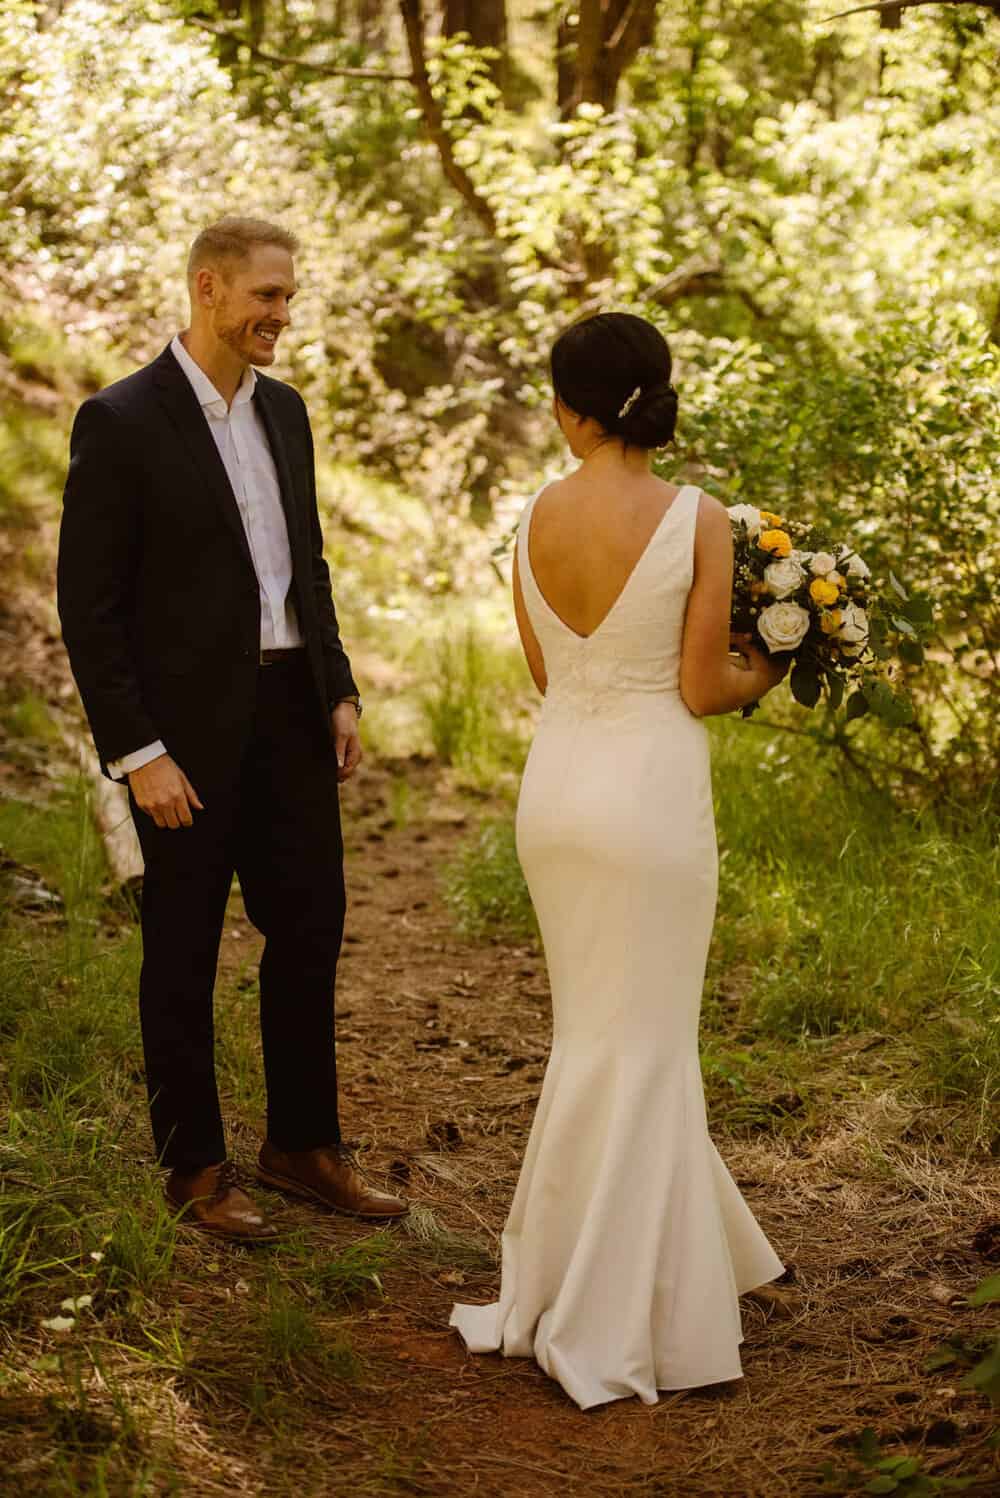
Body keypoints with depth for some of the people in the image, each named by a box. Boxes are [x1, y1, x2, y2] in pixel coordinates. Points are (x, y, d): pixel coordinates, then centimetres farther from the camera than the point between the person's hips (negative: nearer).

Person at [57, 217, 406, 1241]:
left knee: (310, 928, 12)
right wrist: (137, 753, -16)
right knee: (183, 953, 7)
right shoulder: (121, 422, -13)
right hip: (187, 731, -7)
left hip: (291, 714, 7)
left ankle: (303, 1144, 28)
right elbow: (88, 607, -13)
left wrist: (340, 694, 10)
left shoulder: (283, 411, 9)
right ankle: (194, 1167, 21)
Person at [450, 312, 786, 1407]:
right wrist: (761, 675, 10)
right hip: (651, 788, -5)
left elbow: (544, 672, 9)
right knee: (636, 1046, 6)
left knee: (603, 1030, 19)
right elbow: (701, 689, -11)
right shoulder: (697, 520, -12)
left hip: (557, 781, 5)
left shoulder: (537, 519, 1)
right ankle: (595, 1320, 13)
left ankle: (668, 1258, 35)